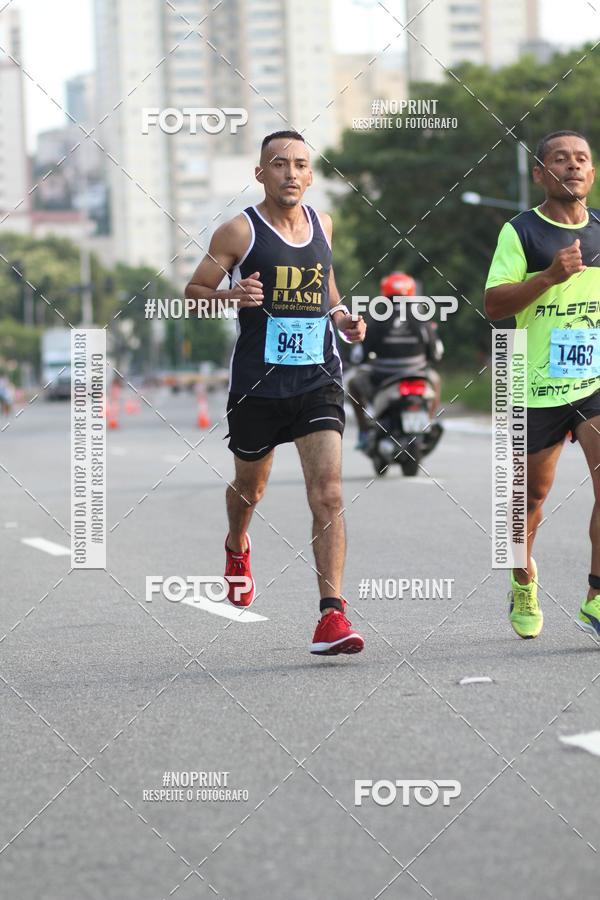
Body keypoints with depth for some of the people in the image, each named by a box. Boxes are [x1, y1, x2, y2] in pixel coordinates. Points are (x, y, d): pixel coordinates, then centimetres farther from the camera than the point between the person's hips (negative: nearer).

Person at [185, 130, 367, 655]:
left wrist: (342, 316, 8)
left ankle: (332, 615, -19)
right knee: (250, 486, 18)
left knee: (328, 491, -15)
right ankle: (237, 548, 55)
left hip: (318, 380, 2)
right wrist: (231, 296, -21)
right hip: (258, 383, -1)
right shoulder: (239, 232, -6)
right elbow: (195, 290, 0)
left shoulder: (322, 225, 8)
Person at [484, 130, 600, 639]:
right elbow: (494, 304, -9)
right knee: (532, 493, 11)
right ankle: (523, 582, 37)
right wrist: (550, 276, -19)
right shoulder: (521, 232, -2)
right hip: (540, 386, -2)